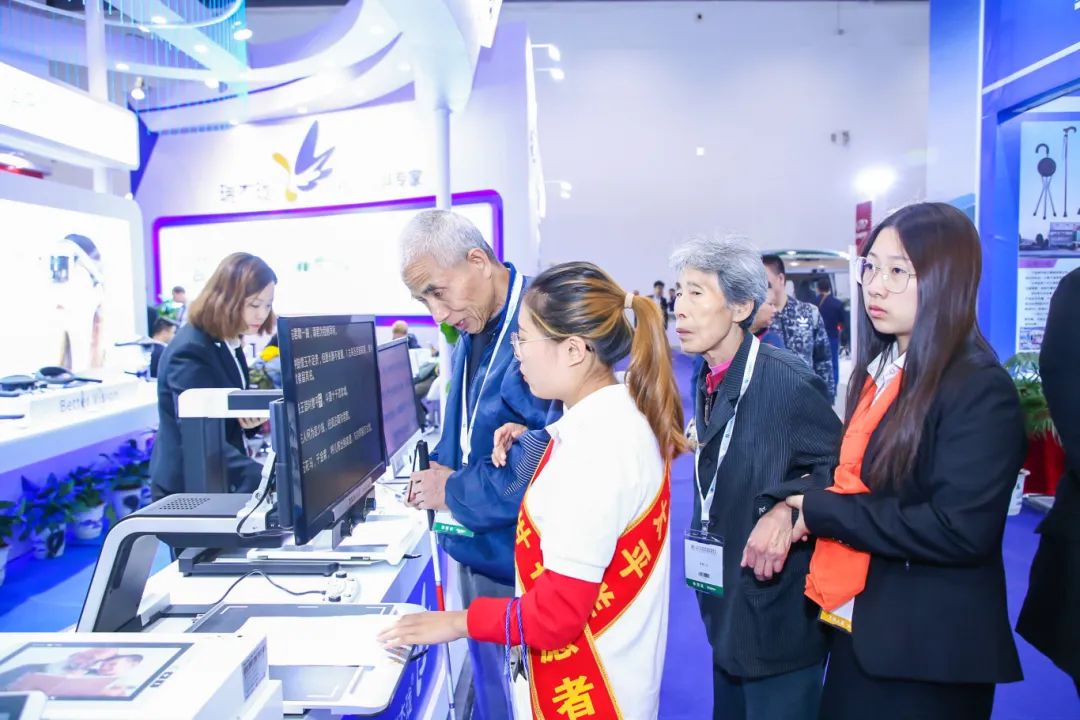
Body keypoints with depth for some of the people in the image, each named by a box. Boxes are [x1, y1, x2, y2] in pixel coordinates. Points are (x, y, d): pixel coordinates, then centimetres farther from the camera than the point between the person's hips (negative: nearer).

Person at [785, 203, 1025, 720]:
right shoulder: (876, 371, 8)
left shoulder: (981, 391, -17)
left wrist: (821, 512, -19)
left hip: (928, 651, -7)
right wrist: (801, 504, -5)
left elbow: (961, 529, -25)